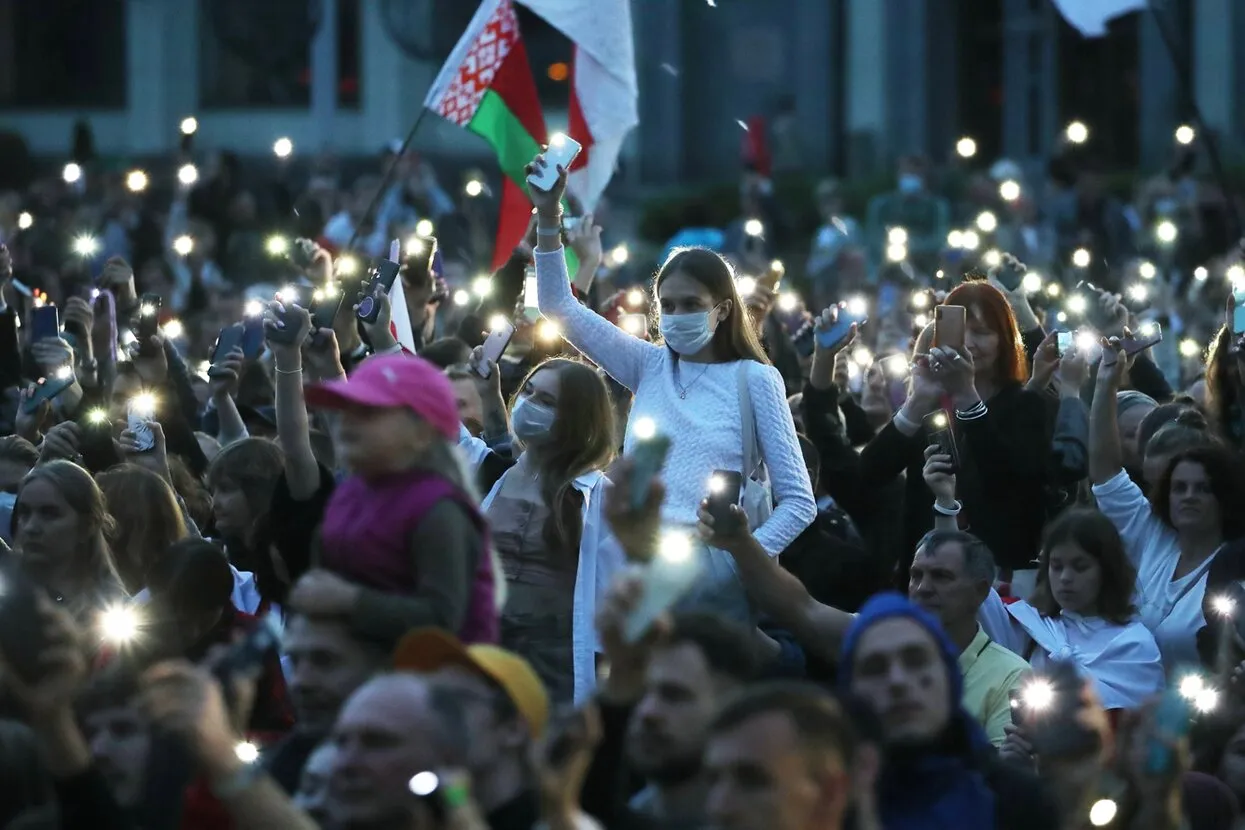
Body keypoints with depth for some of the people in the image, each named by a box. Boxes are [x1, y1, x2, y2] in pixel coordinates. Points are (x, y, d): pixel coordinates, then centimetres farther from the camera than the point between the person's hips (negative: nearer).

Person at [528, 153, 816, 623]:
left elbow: (798, 501, -1)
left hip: (715, 577, -3)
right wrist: (549, 217, 2)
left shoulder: (754, 379, 2)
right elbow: (559, 307, 13)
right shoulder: (650, 367, 14)